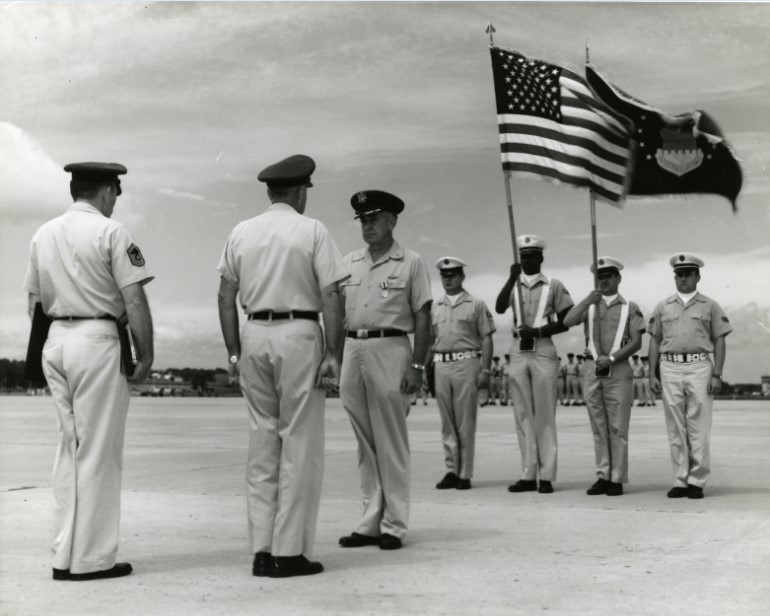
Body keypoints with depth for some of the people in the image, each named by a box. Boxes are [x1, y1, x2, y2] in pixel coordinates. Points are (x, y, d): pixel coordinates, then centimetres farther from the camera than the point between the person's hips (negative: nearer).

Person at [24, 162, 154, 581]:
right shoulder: (110, 232, -7)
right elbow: (134, 300, -12)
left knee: (68, 447, 14)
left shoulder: (42, 235, 13)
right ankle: (91, 559, 5)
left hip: (55, 342, 7)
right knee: (98, 452, 0)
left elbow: (34, 302, 16)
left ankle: (64, 555, 18)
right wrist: (146, 355, -7)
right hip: (96, 341, -7)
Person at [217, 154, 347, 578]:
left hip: (254, 336, 5)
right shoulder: (312, 231, -2)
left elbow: (225, 296, 8)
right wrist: (333, 354, -7)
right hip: (299, 335, -4)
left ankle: (262, 550, 12)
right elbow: (331, 297, -8)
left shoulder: (240, 232, 10)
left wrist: (233, 351, 12)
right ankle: (289, 551, 1)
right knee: (300, 444, 1)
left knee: (261, 442, 11)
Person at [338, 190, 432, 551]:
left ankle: (394, 525, 5)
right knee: (365, 444, 8)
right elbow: (337, 313, 15)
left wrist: (417, 365, -8)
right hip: (352, 351, 5)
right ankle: (370, 523, 15)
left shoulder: (411, 263, 2)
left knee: (391, 443, -2)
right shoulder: (349, 263, 15)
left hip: (389, 349, -4)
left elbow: (422, 317, -1)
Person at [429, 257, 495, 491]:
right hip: (441, 365, 4)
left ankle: (465, 474, 1)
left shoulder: (476, 305, 5)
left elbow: (486, 338, 1)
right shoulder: (435, 307, 17)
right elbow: (428, 341, 17)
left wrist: (485, 370, -8)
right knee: (447, 423, 6)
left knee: (466, 423, -3)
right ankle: (451, 471, 11)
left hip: (466, 363, -4)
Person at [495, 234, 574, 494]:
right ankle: (528, 475, 8)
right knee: (523, 415, 4)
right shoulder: (514, 286, 14)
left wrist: (538, 331, -10)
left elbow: (568, 321, 2)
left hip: (543, 352, -3)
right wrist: (512, 278, -14)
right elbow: (499, 308, -5)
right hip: (518, 353, 3)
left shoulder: (554, 286, 6)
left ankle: (546, 476, -1)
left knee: (545, 415, -3)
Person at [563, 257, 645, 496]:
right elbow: (567, 322, -4)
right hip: (592, 370, 3)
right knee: (598, 428, 6)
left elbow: (636, 342, -3)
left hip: (618, 371, -3)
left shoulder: (630, 308, 6)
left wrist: (611, 358, -13)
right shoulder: (589, 306, 13)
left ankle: (617, 479, 3)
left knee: (618, 428, -2)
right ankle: (603, 477, 11)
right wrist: (587, 300, -12)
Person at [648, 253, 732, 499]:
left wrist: (717, 375, -4)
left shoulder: (710, 306, 8)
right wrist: (652, 374, 5)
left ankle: (697, 481, 2)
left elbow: (720, 342, 5)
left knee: (699, 428, -4)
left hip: (699, 368, -2)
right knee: (675, 430, 3)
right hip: (670, 368, 2)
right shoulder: (662, 307, 13)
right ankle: (680, 481, 7)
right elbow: (655, 341, 13)